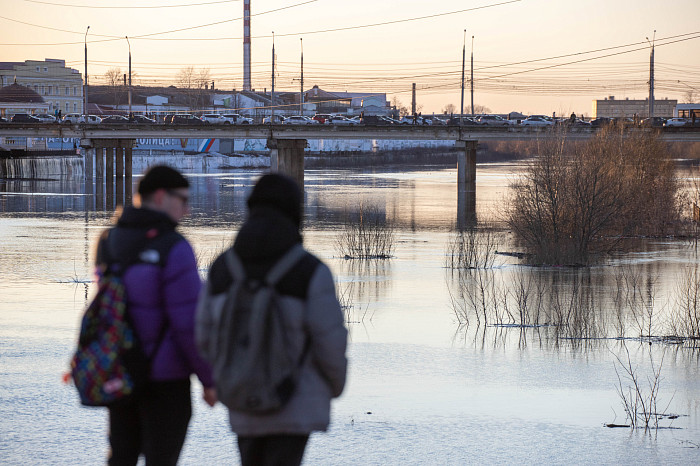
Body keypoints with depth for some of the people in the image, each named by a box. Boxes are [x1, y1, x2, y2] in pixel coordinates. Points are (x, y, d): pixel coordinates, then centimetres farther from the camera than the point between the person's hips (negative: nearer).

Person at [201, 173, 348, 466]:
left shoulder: (222, 268, -1)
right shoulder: (311, 271, -14)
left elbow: (207, 335, 2)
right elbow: (330, 340, -12)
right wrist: (336, 384, 8)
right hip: (296, 408, -5)